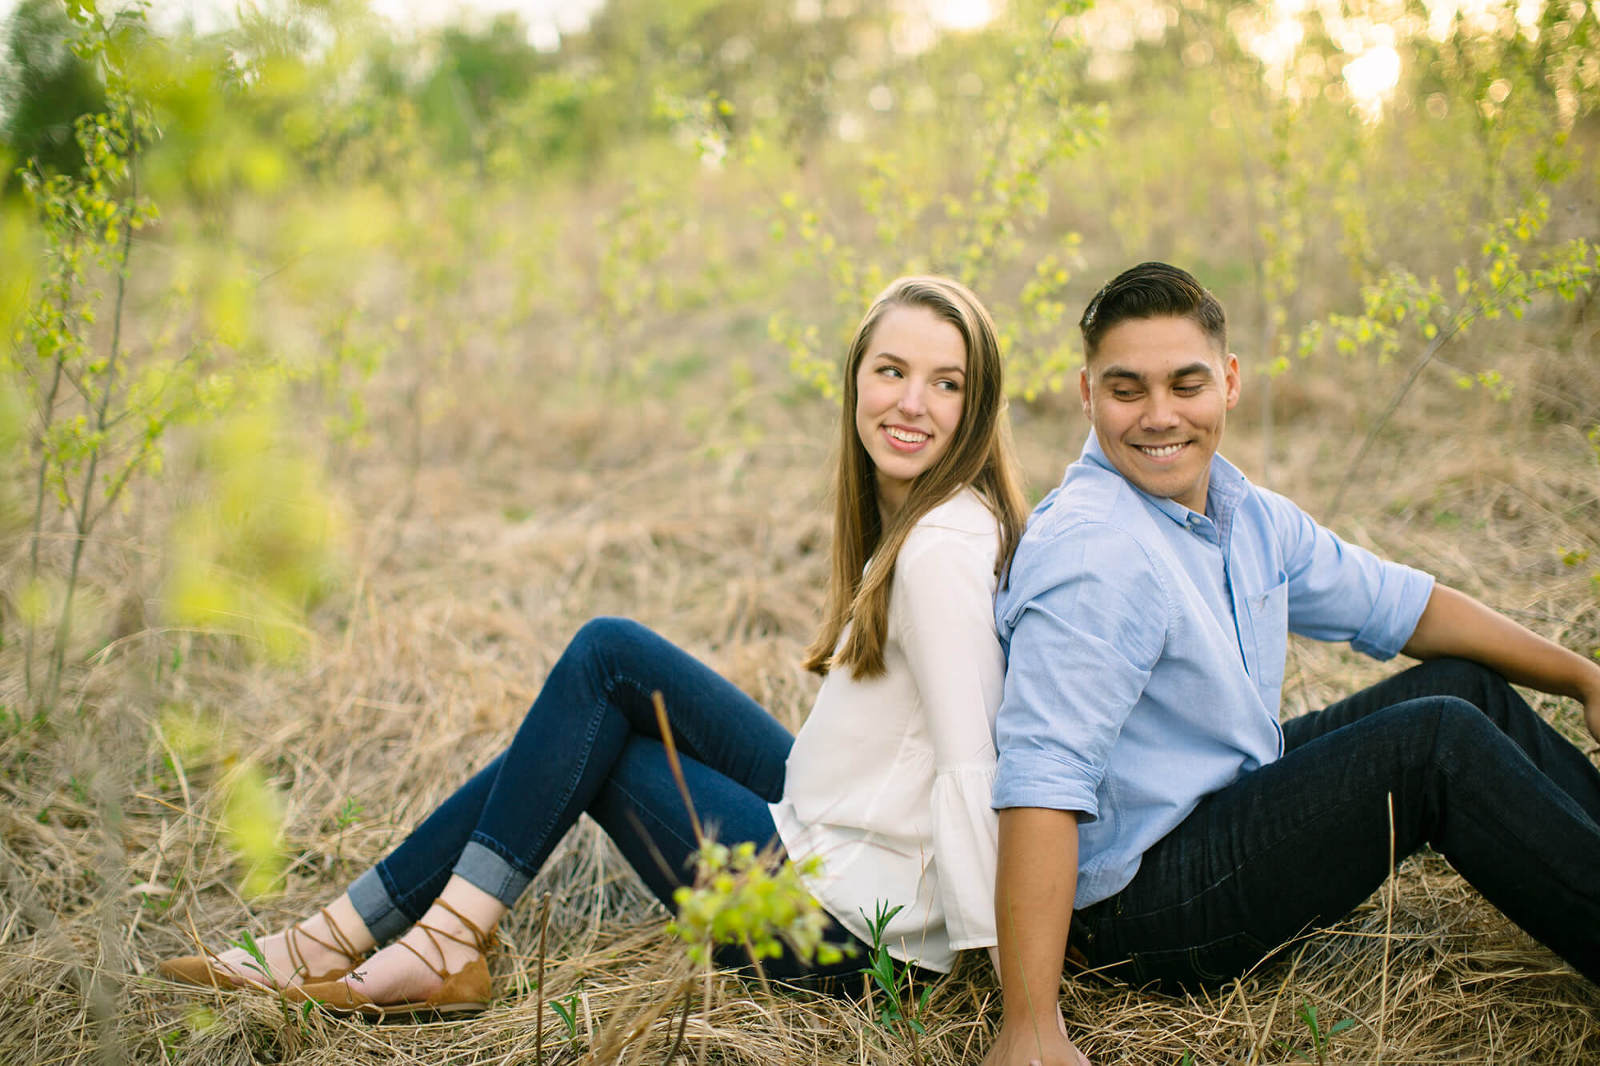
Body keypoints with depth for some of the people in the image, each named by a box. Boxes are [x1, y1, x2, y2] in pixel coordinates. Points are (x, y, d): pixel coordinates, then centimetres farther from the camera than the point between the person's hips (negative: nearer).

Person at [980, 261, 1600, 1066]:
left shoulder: (1245, 513, 3)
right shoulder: (1092, 554, -26)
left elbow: (1399, 604, 16)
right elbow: (1042, 781, -34)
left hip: (1234, 801, 10)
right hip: (1139, 903, -10)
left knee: (1468, 684, 12)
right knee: (1440, 742, -16)